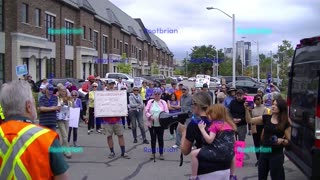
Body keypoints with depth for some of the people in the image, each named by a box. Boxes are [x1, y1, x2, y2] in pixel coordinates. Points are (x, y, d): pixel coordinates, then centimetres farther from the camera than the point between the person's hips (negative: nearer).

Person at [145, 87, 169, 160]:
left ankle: (161, 153, 14)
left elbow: (167, 112, 1)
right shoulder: (150, 102, 5)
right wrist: (150, 116, -17)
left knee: (160, 138, 3)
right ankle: (153, 153, 19)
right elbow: (146, 111, 2)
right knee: (153, 138, 7)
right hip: (151, 124, 1)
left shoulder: (163, 102, 4)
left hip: (160, 124, 0)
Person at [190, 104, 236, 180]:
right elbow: (232, 140, 23)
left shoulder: (215, 124, -7)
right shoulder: (229, 123, 15)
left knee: (194, 153, -4)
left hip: (218, 153, -8)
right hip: (229, 154, 8)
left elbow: (209, 140, -17)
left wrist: (202, 129, -9)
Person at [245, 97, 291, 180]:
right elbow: (249, 120, -1)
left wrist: (282, 141, -23)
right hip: (264, 153, 4)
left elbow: (288, 142, -3)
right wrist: (247, 110, -16)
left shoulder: (285, 123, -7)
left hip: (276, 155, -4)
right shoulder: (266, 118, 2)